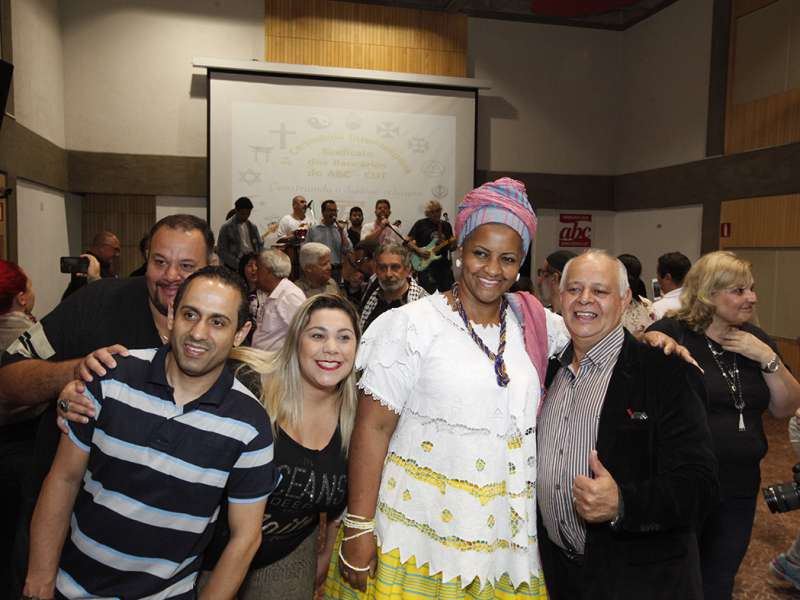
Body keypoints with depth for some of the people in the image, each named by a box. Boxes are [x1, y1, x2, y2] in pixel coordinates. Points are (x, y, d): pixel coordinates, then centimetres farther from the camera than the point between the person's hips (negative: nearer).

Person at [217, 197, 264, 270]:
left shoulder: (252, 227, 13)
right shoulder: (226, 227, -1)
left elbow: (260, 245, 17)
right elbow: (221, 251, -4)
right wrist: (238, 264, -15)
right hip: (235, 269, -4)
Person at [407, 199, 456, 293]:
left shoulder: (446, 225, 12)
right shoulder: (421, 224, 0)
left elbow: (452, 248, 13)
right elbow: (408, 241, -1)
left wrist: (453, 243, -8)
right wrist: (418, 250, -15)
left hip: (444, 265, 4)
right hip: (425, 265, -4)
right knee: (429, 294, -5)